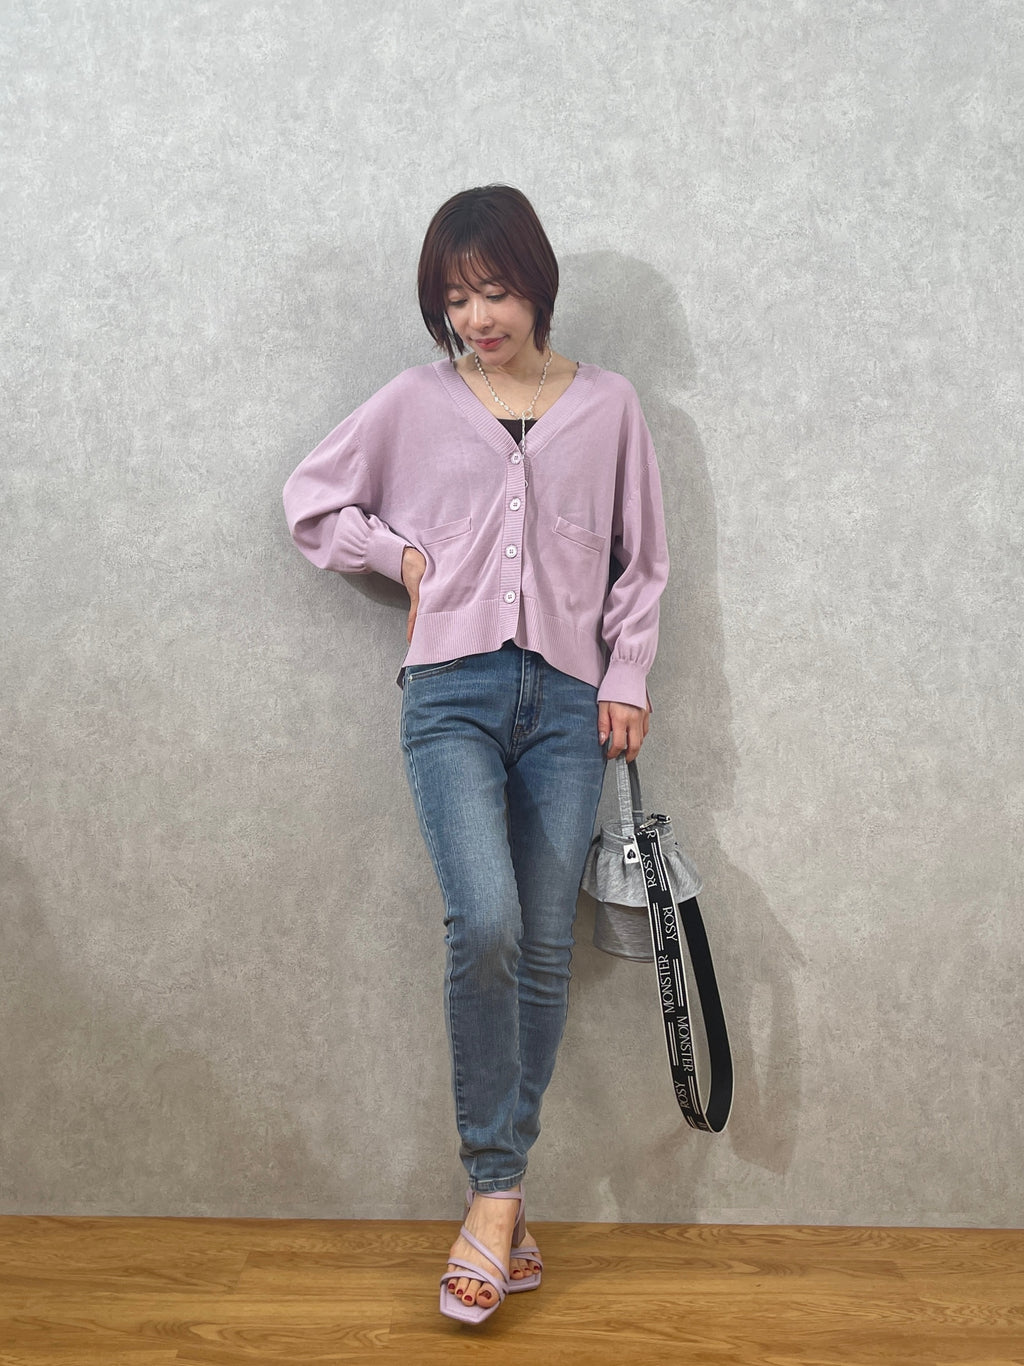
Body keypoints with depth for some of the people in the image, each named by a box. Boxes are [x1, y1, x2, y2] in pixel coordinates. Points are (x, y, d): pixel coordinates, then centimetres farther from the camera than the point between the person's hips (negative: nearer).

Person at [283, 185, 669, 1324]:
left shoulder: (607, 406, 11)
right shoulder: (416, 403, 9)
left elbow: (641, 559, 15)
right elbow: (310, 499, 18)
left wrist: (628, 677, 6)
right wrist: (400, 552, 5)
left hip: (567, 696, 2)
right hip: (453, 690, -1)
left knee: (545, 949, 1)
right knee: (484, 920, -21)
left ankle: (496, 1194, 13)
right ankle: (498, 1191, -7)